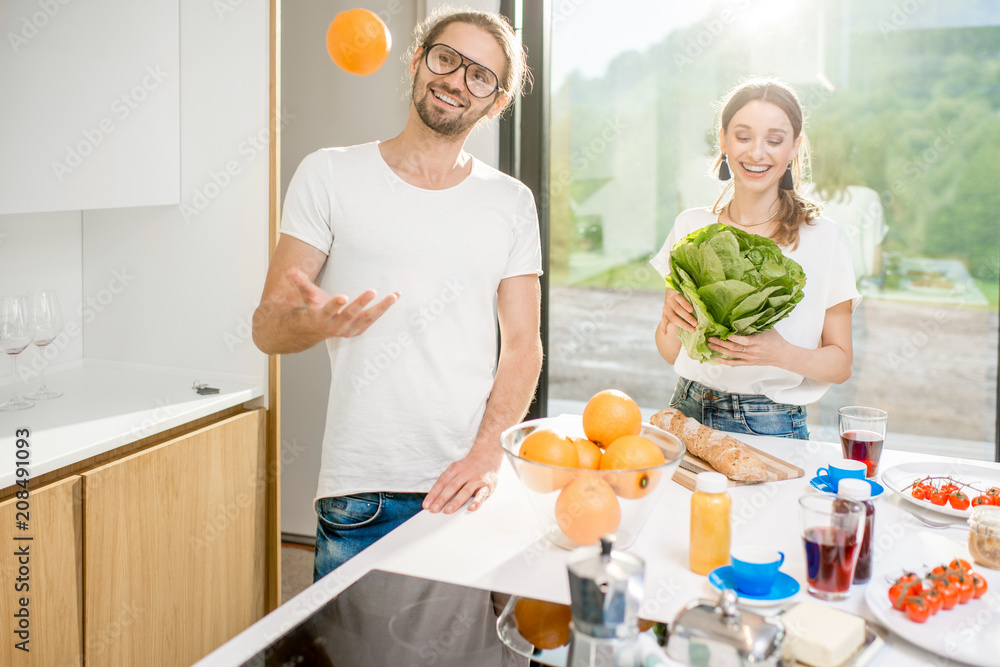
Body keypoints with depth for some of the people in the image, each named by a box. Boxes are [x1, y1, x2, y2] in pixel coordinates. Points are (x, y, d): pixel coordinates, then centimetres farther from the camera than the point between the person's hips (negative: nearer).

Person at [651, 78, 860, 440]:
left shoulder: (822, 238, -4)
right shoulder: (690, 227, 3)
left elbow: (841, 362, 1)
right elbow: (670, 353, 8)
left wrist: (782, 354, -18)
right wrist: (671, 316, -13)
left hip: (771, 429, -2)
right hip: (688, 410, 3)